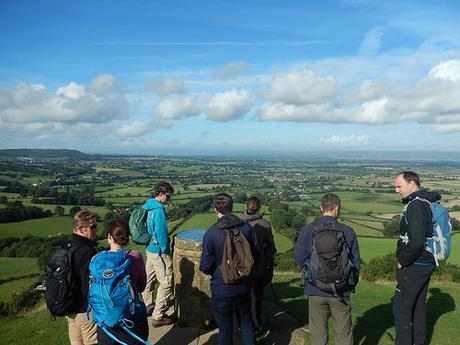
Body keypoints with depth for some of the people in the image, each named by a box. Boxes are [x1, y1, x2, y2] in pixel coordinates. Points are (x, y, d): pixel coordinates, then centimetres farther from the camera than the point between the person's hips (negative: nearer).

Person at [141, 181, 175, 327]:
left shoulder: (148, 206, 7)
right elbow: (161, 233, -21)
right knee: (166, 283, 0)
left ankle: (147, 307, 37)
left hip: (150, 248, 10)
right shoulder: (158, 210, -21)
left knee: (149, 279, 21)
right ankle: (158, 316, 6)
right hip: (159, 251, -10)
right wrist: (166, 251, -10)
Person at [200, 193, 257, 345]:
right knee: (246, 321, 23)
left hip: (221, 289, -3)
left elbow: (205, 267, -13)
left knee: (225, 328, 15)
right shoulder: (246, 227, -10)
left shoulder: (211, 233, -20)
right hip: (243, 287, 3)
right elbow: (255, 254, 3)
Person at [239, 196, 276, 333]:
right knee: (256, 297, 15)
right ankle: (255, 326, 26)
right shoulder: (265, 224, -12)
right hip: (258, 268, -1)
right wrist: (270, 268, 6)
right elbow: (270, 248, -6)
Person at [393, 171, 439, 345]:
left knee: (401, 309, 1)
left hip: (413, 266, -10)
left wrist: (402, 262, -16)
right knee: (418, 307, 20)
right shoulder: (428, 201, 8)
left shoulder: (415, 206, -22)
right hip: (426, 263, 10)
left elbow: (416, 242, -30)